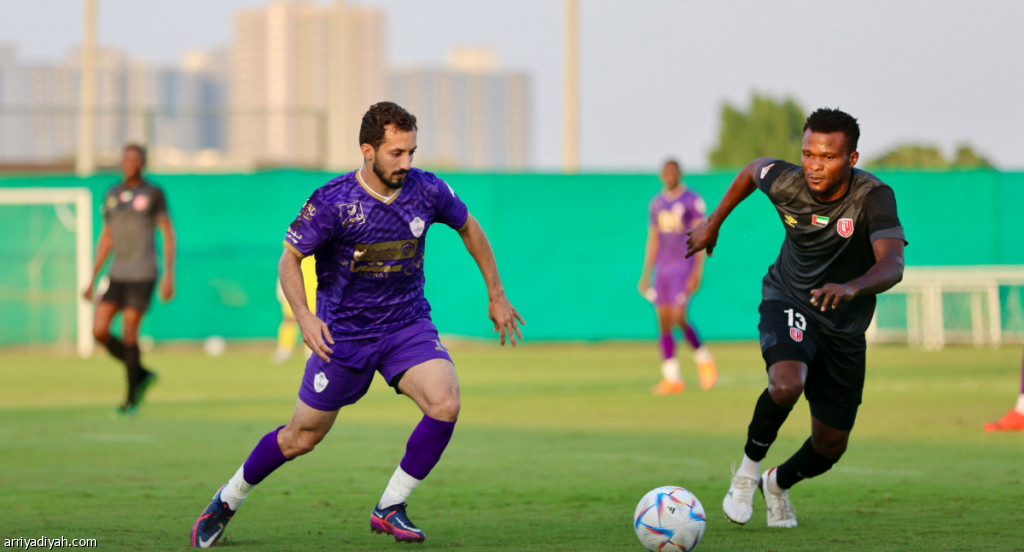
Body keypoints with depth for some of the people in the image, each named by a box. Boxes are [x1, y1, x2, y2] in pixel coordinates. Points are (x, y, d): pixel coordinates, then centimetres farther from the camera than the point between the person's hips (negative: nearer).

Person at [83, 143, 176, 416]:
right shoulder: (112, 195, 13)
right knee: (99, 330, -7)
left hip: (142, 275, -5)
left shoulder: (153, 194, 0)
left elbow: (168, 235, 1)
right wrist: (93, 278, 15)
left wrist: (169, 275, -8)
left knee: (128, 335, -8)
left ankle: (131, 400, 5)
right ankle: (141, 374, 15)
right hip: (117, 275, 5)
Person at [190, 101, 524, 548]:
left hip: (408, 326, 3)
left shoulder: (427, 191, -8)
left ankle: (389, 508, -6)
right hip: (344, 333, -3)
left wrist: (496, 295, 15)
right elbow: (290, 258, -9)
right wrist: (304, 317, -25)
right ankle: (227, 501, 32)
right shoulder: (331, 202, -18)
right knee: (302, 436, 6)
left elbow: (468, 228, 11)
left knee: (445, 403, -23)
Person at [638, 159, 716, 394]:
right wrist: (645, 275, 15)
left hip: (684, 267, -6)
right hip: (663, 268, 6)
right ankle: (672, 378, 4)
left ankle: (703, 358, 8)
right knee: (664, 322, 1)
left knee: (678, 318, -16)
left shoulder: (693, 201, -4)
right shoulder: (656, 204, 14)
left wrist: (697, 271, -15)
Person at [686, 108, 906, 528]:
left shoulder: (873, 197, -26)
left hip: (845, 325, 1)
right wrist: (714, 222, 16)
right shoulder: (785, 182, -17)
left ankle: (778, 483, 41)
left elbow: (892, 266, -39)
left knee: (831, 445, 7)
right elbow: (753, 169, 8)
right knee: (787, 384, -33)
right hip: (788, 302, -1)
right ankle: (749, 468, -5)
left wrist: (852, 287, -59)